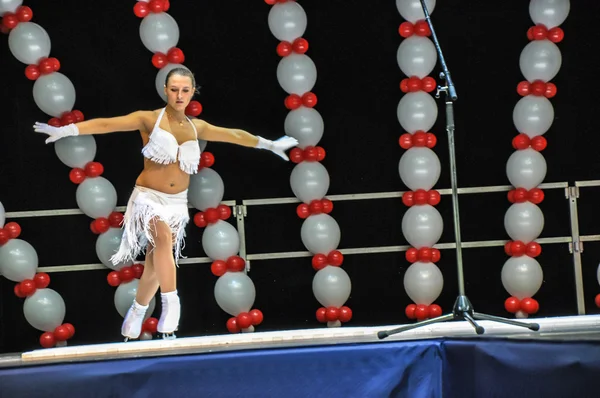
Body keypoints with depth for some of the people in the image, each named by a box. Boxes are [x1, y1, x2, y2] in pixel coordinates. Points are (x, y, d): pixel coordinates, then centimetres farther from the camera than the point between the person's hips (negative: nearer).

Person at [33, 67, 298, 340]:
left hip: (177, 203, 5)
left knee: (156, 266, 9)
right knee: (164, 238, -33)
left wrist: (269, 144, 31)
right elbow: (107, 124, -18)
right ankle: (170, 305, -34)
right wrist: (67, 130, -30)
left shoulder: (196, 127, 6)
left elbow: (234, 135, 20)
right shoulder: (149, 120, -8)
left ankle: (135, 315, 30)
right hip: (148, 198, -5)